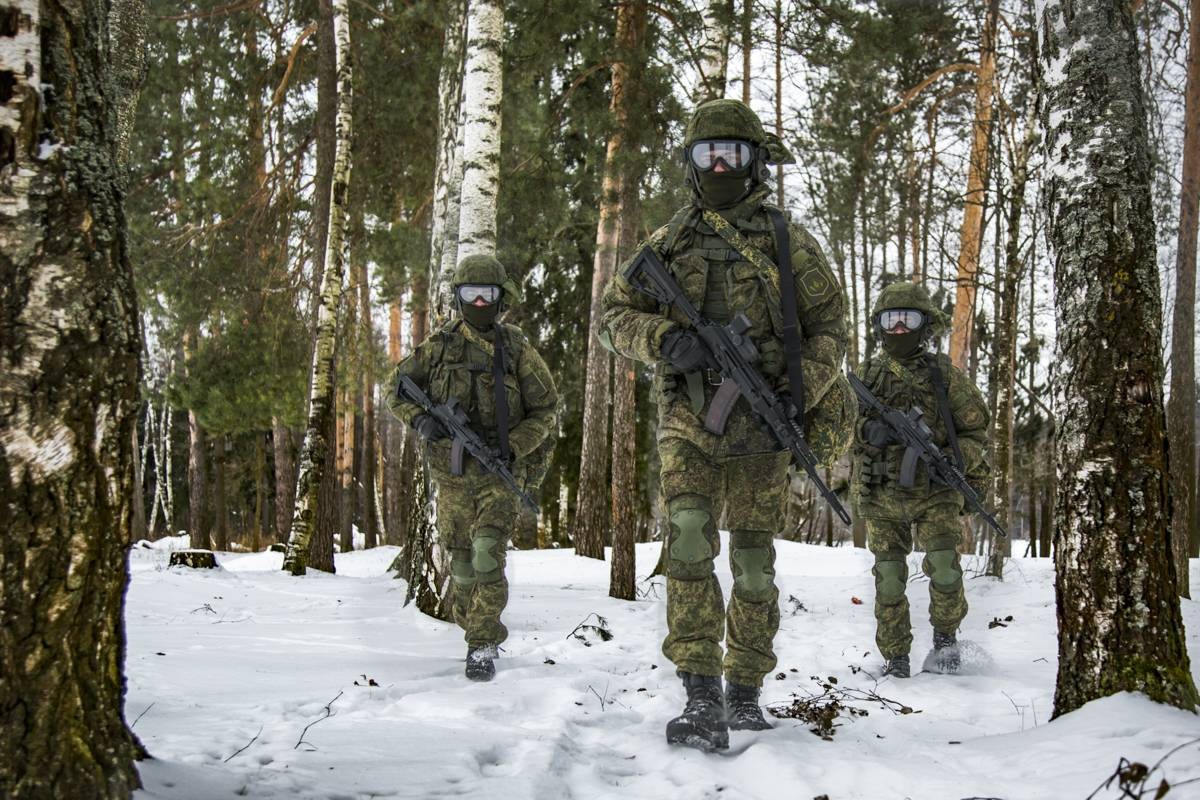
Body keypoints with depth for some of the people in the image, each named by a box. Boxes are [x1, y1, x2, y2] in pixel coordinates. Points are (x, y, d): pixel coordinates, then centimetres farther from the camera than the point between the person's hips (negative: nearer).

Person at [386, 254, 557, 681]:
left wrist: (512, 448, -11)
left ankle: (483, 645, -9)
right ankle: (478, 633, 29)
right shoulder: (438, 344, 4)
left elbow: (545, 409, 2)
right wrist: (421, 420, -10)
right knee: (462, 562, 10)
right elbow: (398, 390, 10)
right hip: (452, 472, 3)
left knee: (487, 554, -17)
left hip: (499, 472, -3)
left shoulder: (517, 348, -1)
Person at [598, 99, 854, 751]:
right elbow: (613, 313, 7)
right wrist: (664, 339, -14)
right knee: (689, 543, -18)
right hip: (687, 428, 0)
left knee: (754, 565, 6)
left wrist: (802, 391, -11)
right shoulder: (668, 243, 9)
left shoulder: (787, 242, 4)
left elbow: (830, 324, 5)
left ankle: (744, 692, 22)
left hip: (760, 433, 0)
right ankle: (702, 698, -18)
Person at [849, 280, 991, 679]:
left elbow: (975, 428, 6)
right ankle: (895, 656, 16)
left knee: (944, 566, -16)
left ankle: (945, 632, 12)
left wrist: (957, 459, -11)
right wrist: (868, 431, -14)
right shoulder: (867, 375, 6)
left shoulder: (946, 375, 2)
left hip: (935, 493, -1)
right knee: (889, 579, 4)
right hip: (881, 496, 2)